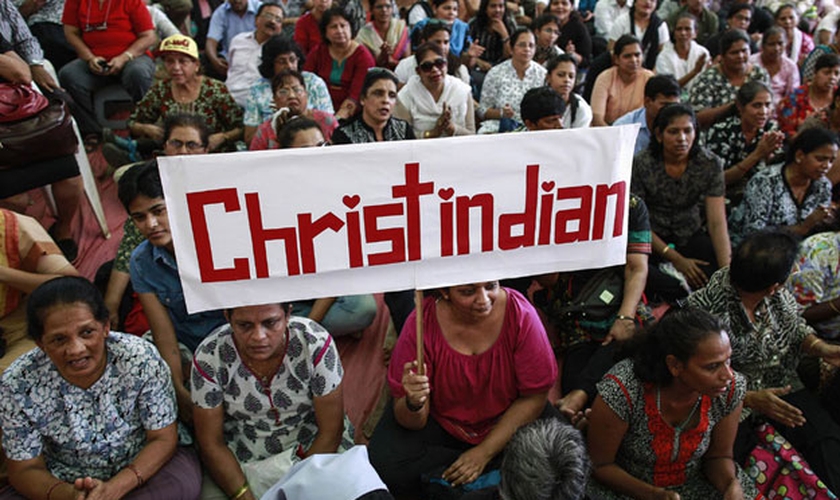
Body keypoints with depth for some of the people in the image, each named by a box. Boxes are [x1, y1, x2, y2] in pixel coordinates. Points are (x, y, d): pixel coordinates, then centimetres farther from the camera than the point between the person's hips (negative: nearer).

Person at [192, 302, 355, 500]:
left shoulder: (316, 344, -21)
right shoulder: (208, 357, -18)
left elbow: (330, 430, -14)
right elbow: (211, 443, -10)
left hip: (313, 447, -1)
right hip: (241, 457, 1)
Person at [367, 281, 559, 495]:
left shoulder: (520, 314, -23)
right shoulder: (421, 324, -23)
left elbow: (534, 397, -14)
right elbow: (413, 423, -17)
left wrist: (485, 451, -18)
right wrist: (414, 404, -41)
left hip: (508, 422, 0)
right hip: (442, 420, 0)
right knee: (385, 465, -24)